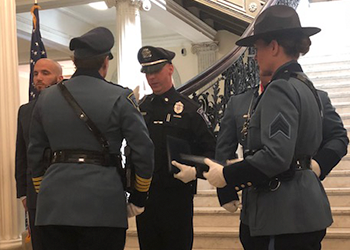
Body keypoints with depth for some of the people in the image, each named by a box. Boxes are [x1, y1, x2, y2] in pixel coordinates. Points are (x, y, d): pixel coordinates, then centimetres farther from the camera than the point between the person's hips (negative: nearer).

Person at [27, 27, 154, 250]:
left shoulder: (46, 98, 9)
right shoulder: (120, 97, -3)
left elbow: (35, 154, 14)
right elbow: (143, 150, -5)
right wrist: (139, 198, 6)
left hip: (54, 205, 4)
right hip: (102, 204, -4)